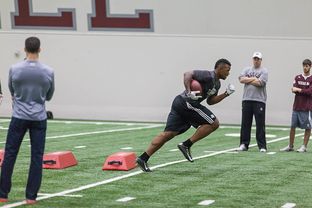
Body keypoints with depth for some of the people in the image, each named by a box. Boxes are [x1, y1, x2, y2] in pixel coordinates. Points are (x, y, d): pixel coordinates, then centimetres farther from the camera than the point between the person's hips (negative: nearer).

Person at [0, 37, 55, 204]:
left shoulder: (15, 69, -7)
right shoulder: (48, 72, -4)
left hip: (19, 117, 0)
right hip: (39, 118, 1)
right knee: (37, 158, 5)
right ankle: (31, 196, 4)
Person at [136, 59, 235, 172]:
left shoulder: (217, 84, 22)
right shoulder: (208, 75, -9)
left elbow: (210, 101, 27)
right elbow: (188, 74, -19)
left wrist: (226, 94, 18)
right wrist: (189, 92, -29)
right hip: (187, 103, -10)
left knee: (168, 134, 4)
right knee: (213, 123, -3)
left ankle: (143, 158, -1)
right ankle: (186, 145, -5)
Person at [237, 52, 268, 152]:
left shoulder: (264, 71, 3)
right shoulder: (247, 70, 16)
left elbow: (260, 83, -12)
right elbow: (241, 79, -1)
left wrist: (248, 80, -2)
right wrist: (253, 79, -6)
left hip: (259, 100, -4)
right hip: (247, 99, 4)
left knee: (260, 124, -4)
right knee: (245, 123, 5)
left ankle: (262, 146, -1)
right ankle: (244, 144, 11)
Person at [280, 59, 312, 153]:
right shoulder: (297, 78, 11)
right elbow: (294, 89, -1)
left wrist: (299, 90, -8)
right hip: (296, 107, 3)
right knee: (292, 126, 5)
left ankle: (304, 146, 6)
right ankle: (290, 146, 13)